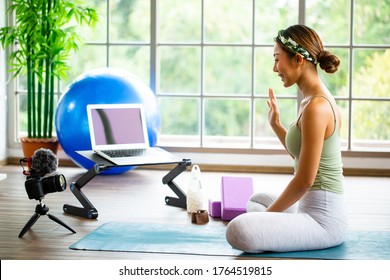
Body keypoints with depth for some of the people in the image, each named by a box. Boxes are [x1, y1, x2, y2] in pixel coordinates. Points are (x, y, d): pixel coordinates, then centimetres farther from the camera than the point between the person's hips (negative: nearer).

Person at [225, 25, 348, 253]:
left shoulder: (316, 106, -19)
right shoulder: (319, 100, 11)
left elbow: (305, 179, -19)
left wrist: (268, 214, -8)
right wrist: (276, 125, 19)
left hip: (322, 218, -10)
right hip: (311, 208, 10)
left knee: (238, 230, -29)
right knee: (256, 201, 35)